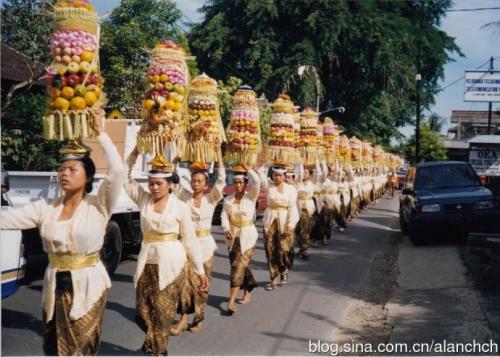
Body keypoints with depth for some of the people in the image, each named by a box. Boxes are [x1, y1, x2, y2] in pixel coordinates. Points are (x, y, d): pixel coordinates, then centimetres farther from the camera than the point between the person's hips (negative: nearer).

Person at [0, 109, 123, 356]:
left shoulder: (97, 205, -9)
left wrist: (99, 132, -18)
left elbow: (117, 170, -21)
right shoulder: (45, 207, 2)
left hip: (88, 286, -4)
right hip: (55, 287, 4)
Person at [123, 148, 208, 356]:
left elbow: (190, 240, -2)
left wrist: (200, 270, -1)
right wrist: (135, 153, -11)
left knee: (162, 313, 3)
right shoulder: (143, 199, 2)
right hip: (147, 263, 3)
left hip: (171, 263, -3)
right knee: (142, 313, 7)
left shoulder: (180, 207, -5)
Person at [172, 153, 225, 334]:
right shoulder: (185, 196, 1)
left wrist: (218, 151, -17)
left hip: (204, 244, -1)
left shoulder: (211, 198, -5)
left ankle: (198, 318, 21)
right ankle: (184, 318, -2)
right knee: (185, 280, -7)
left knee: (200, 283, 7)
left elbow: (221, 179, -15)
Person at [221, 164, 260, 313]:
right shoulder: (228, 200, 5)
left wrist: (247, 168, -14)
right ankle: (247, 293, 33)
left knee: (239, 265, -11)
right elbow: (224, 216, -5)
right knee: (239, 265, 12)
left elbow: (257, 181, -22)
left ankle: (231, 301, -12)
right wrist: (227, 230, -22)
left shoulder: (251, 197, -5)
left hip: (247, 236, -4)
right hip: (233, 236, 4)